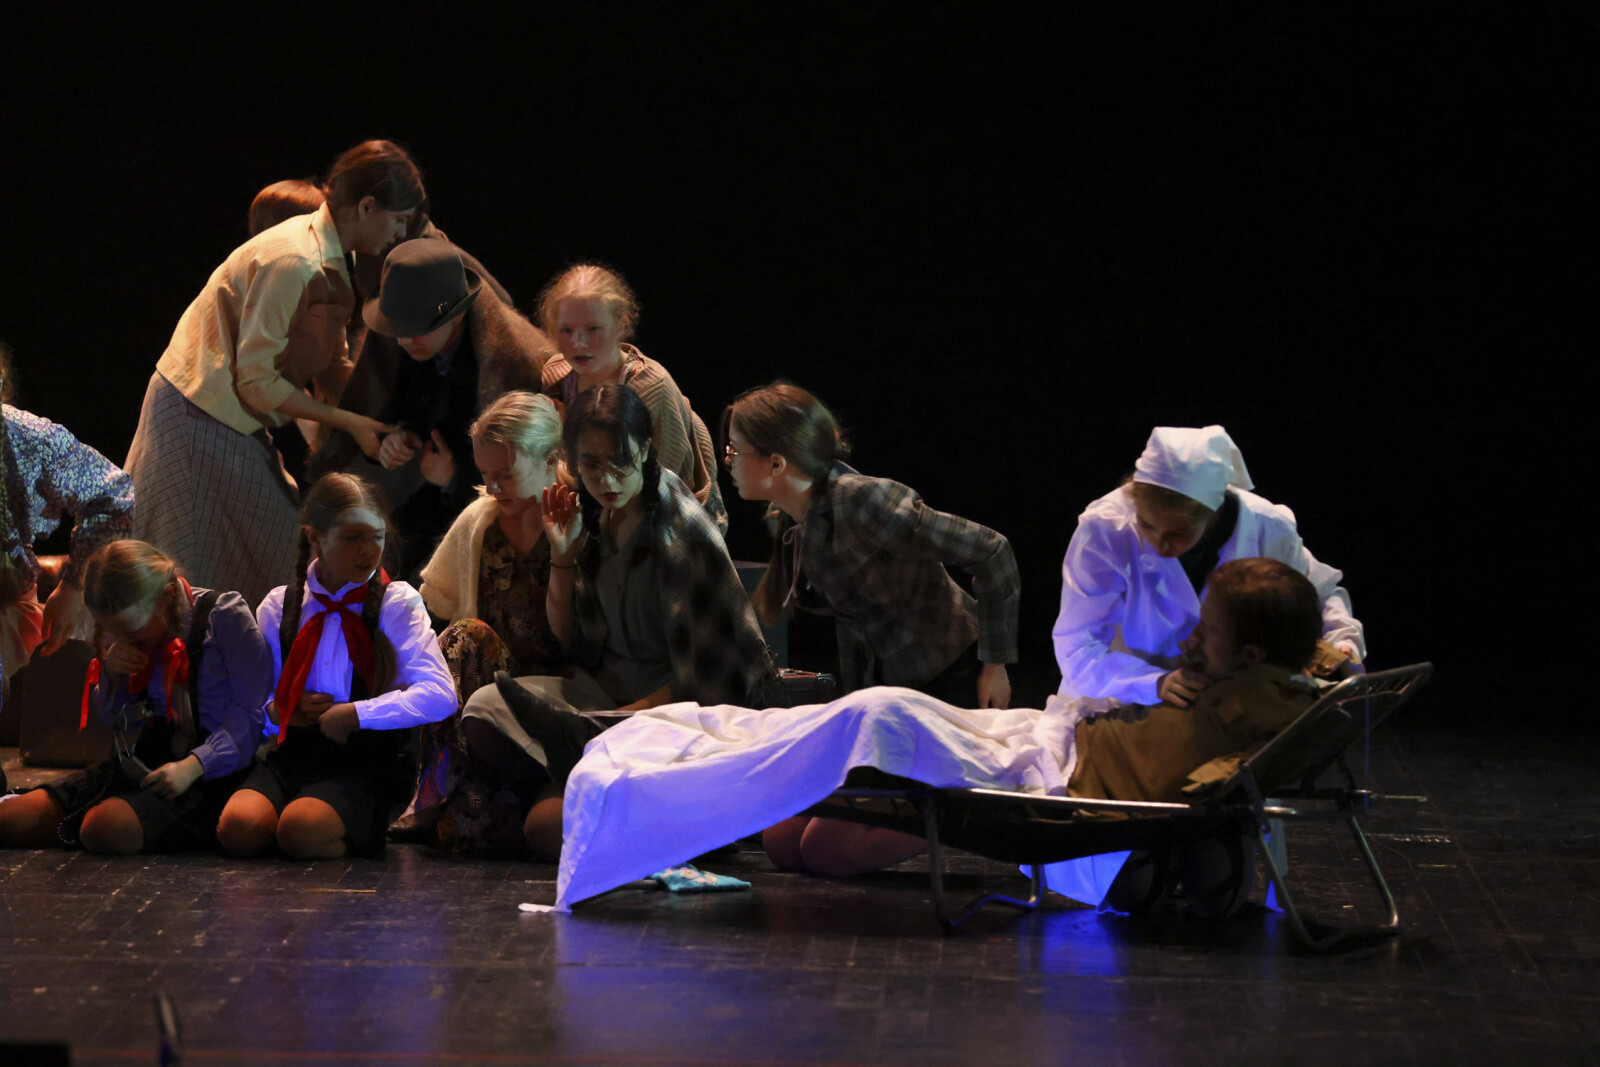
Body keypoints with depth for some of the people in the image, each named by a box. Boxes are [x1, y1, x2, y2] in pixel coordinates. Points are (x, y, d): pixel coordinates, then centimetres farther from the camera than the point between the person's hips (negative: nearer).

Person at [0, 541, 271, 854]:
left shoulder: (226, 616, -7)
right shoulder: (125, 629, 12)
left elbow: (249, 714, -10)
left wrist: (193, 766, -22)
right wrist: (111, 676, 1)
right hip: (141, 763, 6)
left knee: (108, 828, -35)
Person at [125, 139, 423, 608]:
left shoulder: (325, 251, 7)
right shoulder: (292, 262, -25)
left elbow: (329, 361, 11)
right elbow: (257, 380, -23)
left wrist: (380, 427, 1)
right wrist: (349, 421, -17)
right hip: (200, 421, -10)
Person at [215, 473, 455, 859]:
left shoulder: (396, 603, 3)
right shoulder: (279, 606, 12)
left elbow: (439, 695, -11)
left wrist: (353, 714, -15)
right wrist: (278, 711, -4)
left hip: (359, 765, -3)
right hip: (287, 757, 3)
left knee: (303, 829, -34)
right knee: (239, 826, -30)